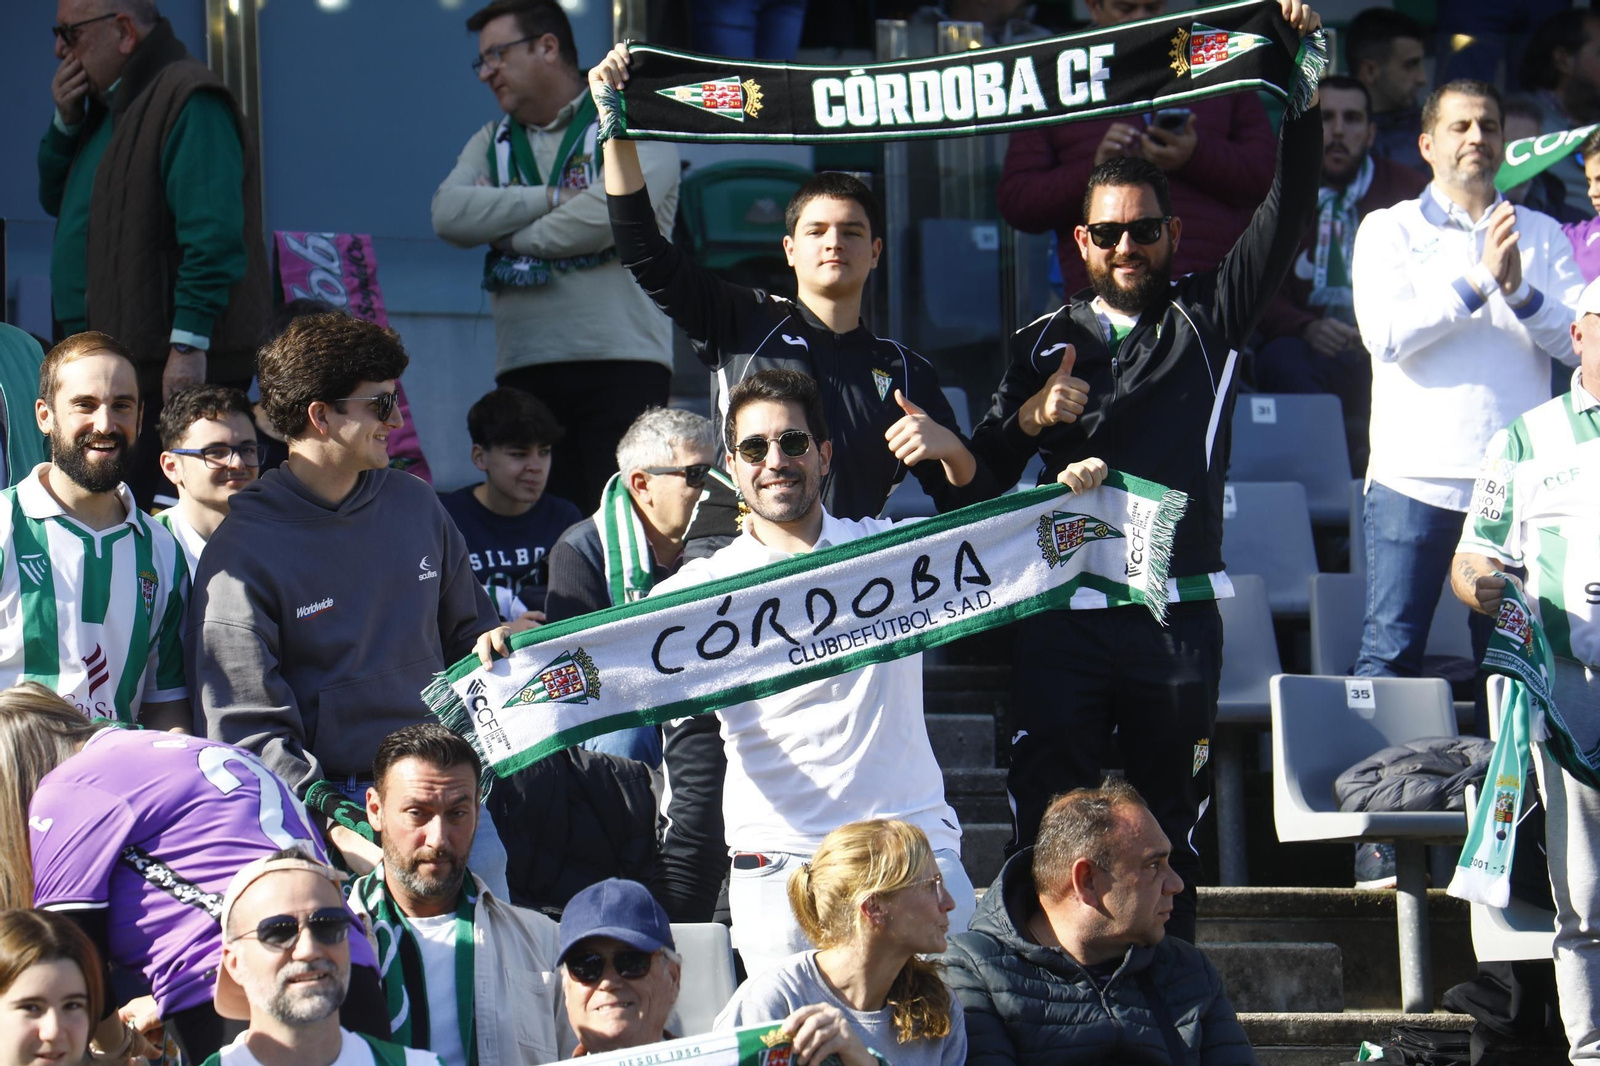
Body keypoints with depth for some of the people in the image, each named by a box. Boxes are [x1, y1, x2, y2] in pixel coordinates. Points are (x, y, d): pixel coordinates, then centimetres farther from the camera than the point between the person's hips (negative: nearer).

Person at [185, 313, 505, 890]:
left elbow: (468, 631, 28)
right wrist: (338, 826, -21)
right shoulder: (243, 550, -6)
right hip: (331, 794, -5)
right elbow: (246, 729, -10)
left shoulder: (414, 504, 13)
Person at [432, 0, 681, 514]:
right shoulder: (492, 143, 21)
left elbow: (606, 216, -13)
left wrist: (510, 236, 1)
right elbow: (449, 215, 2)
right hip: (525, 368, 5)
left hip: (622, 360, -5)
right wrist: (553, 198, -5)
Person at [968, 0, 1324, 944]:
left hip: (1179, 611, 0)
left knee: (1172, 821, 5)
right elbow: (981, 470, 8)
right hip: (1067, 611, 0)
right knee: (1048, 822, -3)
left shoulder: (1209, 318, 9)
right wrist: (1030, 417, -13)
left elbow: (1289, 211, -1)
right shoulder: (1045, 343, 13)